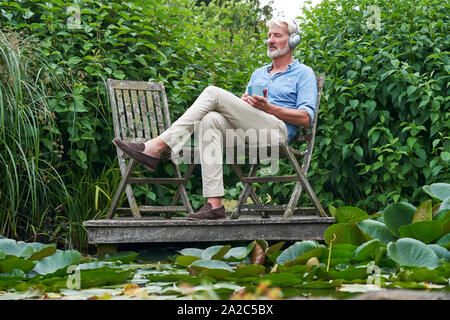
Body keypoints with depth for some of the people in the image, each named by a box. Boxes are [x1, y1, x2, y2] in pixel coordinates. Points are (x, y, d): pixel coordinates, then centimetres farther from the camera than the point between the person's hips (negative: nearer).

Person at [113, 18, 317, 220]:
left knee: (213, 93, -21)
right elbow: (239, 112, 28)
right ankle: (214, 204, -39)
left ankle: (157, 147, -27)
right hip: (243, 131, 6)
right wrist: (243, 102, 3)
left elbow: (306, 118, -1)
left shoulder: (303, 73, 13)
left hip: (277, 130, -6)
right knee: (211, 120, -29)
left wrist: (268, 108, -10)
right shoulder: (259, 73, 33)